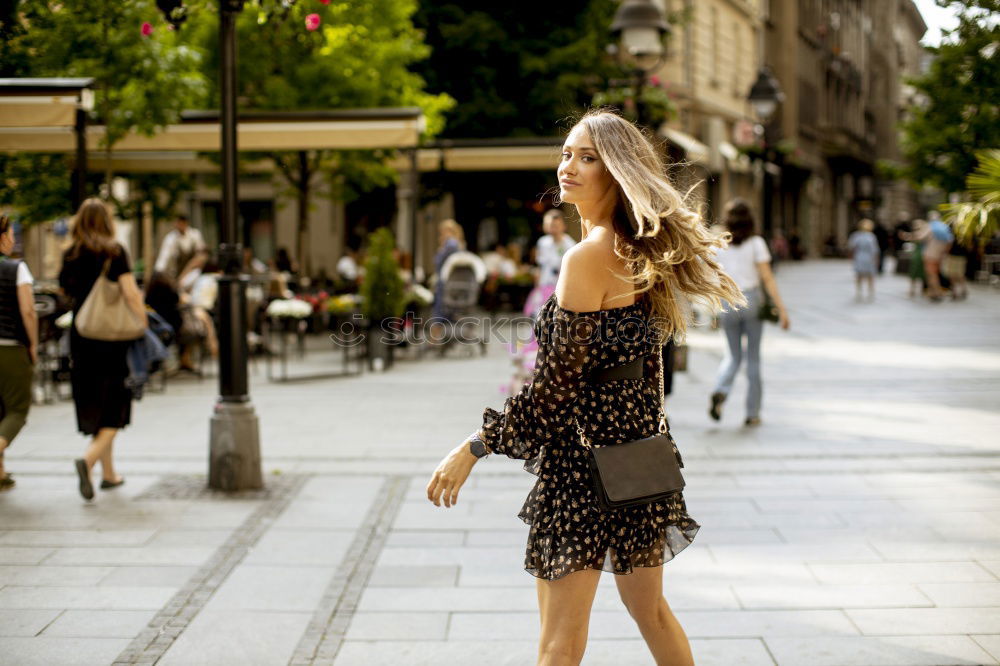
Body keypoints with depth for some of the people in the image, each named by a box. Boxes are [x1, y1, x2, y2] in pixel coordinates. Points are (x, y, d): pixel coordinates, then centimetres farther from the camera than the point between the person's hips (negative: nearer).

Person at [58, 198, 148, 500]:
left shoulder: (70, 256, 4)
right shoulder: (114, 252, -7)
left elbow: (66, 292, 12)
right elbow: (131, 295, -15)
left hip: (81, 339, 4)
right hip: (113, 339, -4)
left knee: (94, 408, 15)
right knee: (115, 410, 2)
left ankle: (109, 473, 21)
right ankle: (88, 459, -21)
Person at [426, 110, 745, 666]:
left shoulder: (589, 256, -17)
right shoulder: (643, 254, 9)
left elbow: (556, 381, -18)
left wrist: (474, 448, -14)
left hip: (582, 452, -9)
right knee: (649, 609, 22)